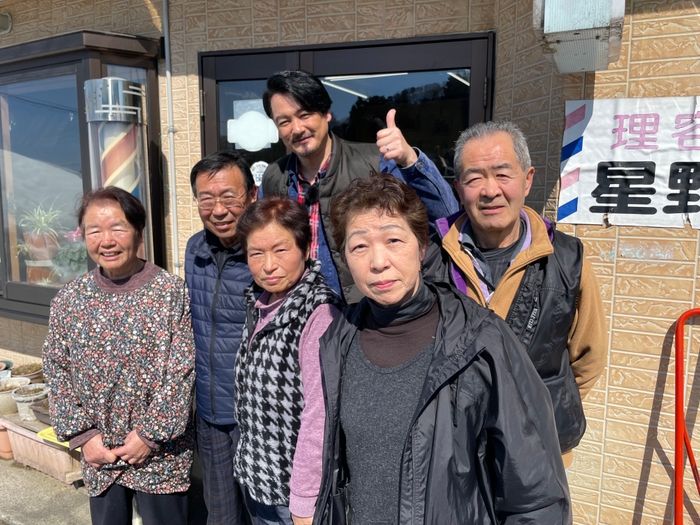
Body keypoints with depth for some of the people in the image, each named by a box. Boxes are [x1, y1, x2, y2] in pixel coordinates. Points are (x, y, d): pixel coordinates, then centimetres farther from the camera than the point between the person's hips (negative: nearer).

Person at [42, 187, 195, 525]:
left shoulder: (172, 292, -11)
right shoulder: (68, 300, -1)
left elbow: (183, 371, -12)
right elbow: (56, 371, 3)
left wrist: (150, 435, -12)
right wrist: (82, 435, -4)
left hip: (160, 455, -3)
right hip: (97, 455, 3)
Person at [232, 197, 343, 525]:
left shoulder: (319, 313, -23)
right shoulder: (259, 305, 0)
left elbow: (319, 415, -23)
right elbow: (252, 395, 6)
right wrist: (249, 463, 8)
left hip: (294, 488, -6)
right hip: (256, 477, 7)